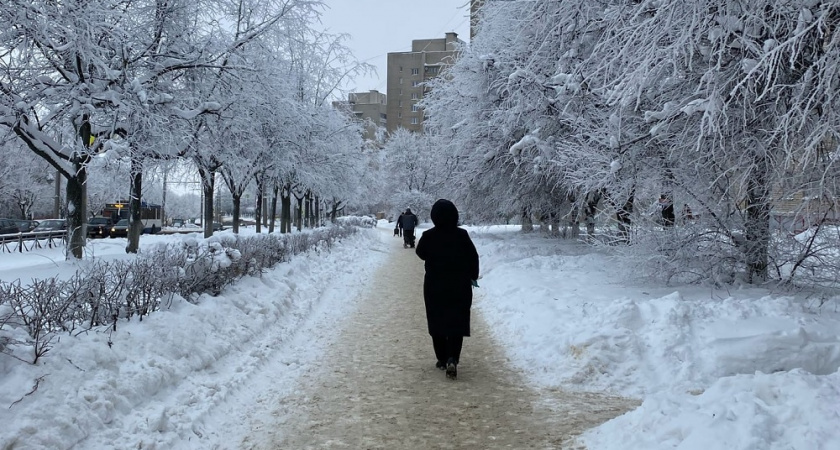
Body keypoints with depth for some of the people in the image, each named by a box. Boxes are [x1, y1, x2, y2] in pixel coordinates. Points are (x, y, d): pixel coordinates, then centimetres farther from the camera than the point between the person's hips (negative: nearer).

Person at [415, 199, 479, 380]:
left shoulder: (428, 236, -10)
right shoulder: (462, 235, -10)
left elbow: (421, 254, 8)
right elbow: (473, 257, -3)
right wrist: (473, 276, 11)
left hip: (434, 287, 0)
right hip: (460, 287, 0)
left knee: (437, 323, 14)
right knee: (457, 323, 4)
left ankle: (442, 359, 19)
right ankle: (452, 359, -12)